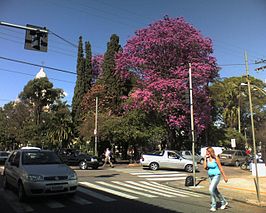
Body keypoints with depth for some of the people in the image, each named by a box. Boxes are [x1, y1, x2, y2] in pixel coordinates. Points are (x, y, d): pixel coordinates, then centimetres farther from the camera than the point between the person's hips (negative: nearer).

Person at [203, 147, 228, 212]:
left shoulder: (216, 158, -14)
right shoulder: (207, 159, 1)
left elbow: (220, 168, -8)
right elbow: (205, 167, -7)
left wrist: (224, 177, -6)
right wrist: (205, 159, -11)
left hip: (216, 176, -7)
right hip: (210, 176, 7)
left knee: (211, 189, -20)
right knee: (215, 191, 17)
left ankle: (213, 206, -7)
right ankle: (224, 202, 39)